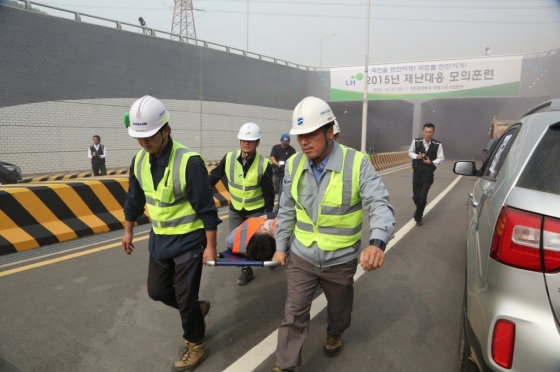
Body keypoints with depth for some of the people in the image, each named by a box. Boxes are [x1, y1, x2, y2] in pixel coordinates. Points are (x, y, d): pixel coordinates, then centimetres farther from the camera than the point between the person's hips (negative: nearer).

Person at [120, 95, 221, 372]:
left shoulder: (189, 162, -25)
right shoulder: (139, 161, -3)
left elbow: (207, 208, -20)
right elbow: (134, 199, 12)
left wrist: (210, 246, -16)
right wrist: (128, 231, 19)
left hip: (189, 240, -7)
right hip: (159, 239, 7)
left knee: (185, 297, 5)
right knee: (157, 290, 18)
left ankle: (195, 346, 29)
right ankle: (197, 309, 44)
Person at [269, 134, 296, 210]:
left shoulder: (292, 150, -4)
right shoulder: (275, 148, 3)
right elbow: (272, 158, -8)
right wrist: (278, 164, -27)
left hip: (285, 173, -3)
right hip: (276, 172, 3)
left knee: (282, 190, -3)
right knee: (277, 190, 11)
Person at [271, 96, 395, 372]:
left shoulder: (357, 163, -19)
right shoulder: (294, 164, -6)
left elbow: (380, 205, -26)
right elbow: (287, 210, 3)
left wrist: (377, 242, -44)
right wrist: (281, 247, 7)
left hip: (341, 260, -1)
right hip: (301, 257, 2)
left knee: (339, 307, 25)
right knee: (294, 314, 6)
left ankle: (334, 334, 57)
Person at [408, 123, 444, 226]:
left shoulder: (437, 144, -11)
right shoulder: (416, 141, -8)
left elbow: (440, 158, 0)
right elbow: (410, 152, 8)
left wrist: (432, 162, -18)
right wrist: (416, 156, -12)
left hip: (428, 174, -2)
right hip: (417, 173, 2)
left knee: (422, 196, -9)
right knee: (416, 196, 12)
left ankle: (418, 217, 14)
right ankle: (419, 210, 47)